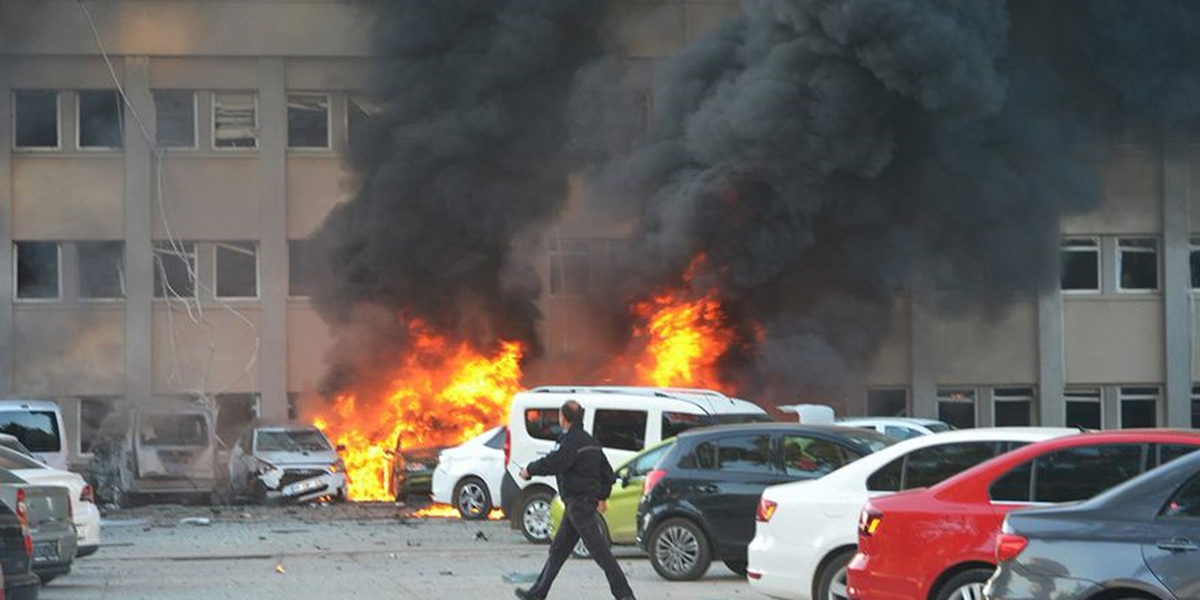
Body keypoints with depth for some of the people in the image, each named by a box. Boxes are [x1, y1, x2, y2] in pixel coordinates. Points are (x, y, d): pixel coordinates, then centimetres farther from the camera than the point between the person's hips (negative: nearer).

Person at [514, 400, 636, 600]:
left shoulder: (570, 441, -14)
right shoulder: (591, 441, 15)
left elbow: (553, 463, -27)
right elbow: (608, 473, 19)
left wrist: (529, 470, -11)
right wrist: (603, 496, 28)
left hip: (578, 503, -10)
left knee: (599, 550, -11)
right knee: (558, 551, 15)